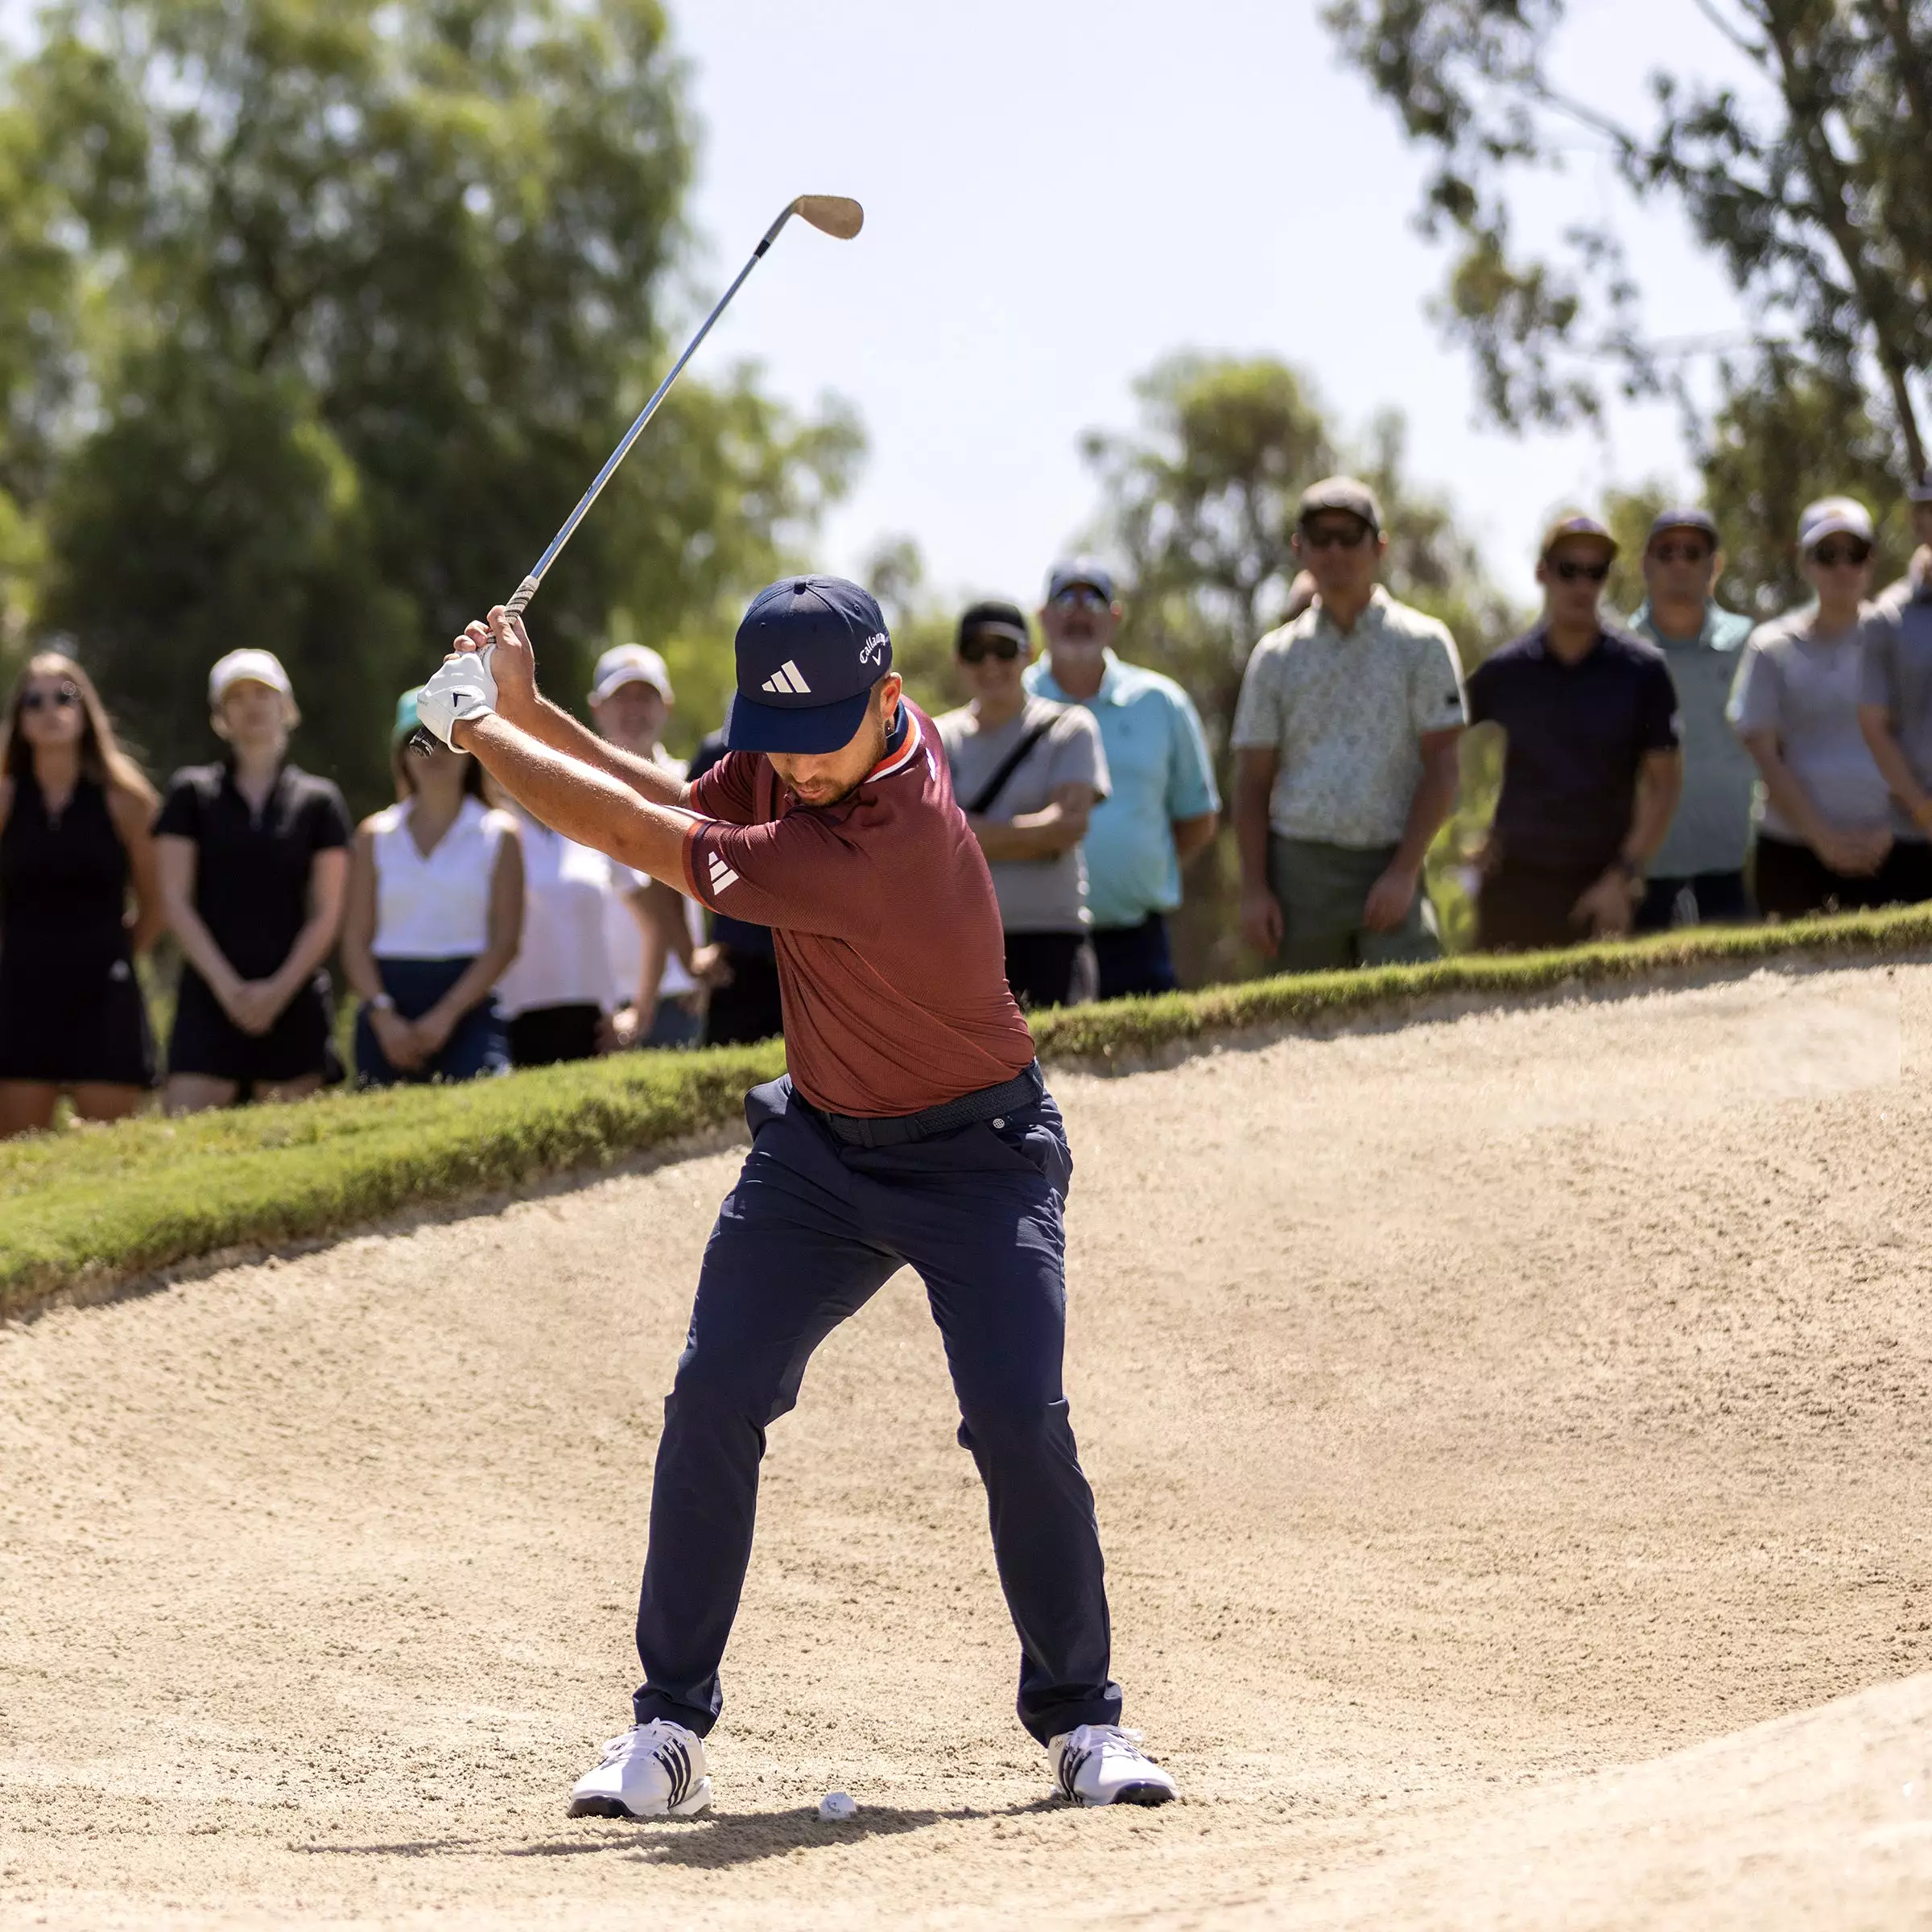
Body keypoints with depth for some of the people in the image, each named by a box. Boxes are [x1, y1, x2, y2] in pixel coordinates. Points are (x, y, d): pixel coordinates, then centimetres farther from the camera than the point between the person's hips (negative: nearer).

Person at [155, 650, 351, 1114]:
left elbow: (327, 914, 5)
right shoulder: (191, 793, 9)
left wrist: (279, 989, -8)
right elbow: (176, 901, 3)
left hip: (293, 1001, 0)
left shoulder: (318, 801, 9)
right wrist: (228, 986, -8)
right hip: (209, 997, 0)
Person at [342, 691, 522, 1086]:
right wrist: (383, 1016, -9)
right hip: (388, 1008, 2)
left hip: (468, 1009, -2)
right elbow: (356, 938, 7)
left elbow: (505, 941, 0)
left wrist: (447, 1014, -11)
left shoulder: (498, 835, 8)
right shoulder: (376, 835, 13)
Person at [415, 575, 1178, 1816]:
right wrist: (527, 710, -5)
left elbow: (647, 841, -27)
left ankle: (1081, 1720, 1)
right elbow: (684, 803, 7)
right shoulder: (799, 754, -10)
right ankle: (671, 1726, -2)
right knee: (712, 1404, -8)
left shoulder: (889, 842, -33)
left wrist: (478, 731, -16)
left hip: (976, 1154, -7)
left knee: (1021, 1421, -18)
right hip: (817, 1147, 7)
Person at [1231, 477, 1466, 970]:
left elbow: (1441, 767, 0)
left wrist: (1404, 872, -10)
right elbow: (1253, 781, 11)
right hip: (1299, 868, 3)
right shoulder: (1275, 656, 13)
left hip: (1390, 867, -2)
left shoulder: (1422, 644, 6)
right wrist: (1254, 889, 1)